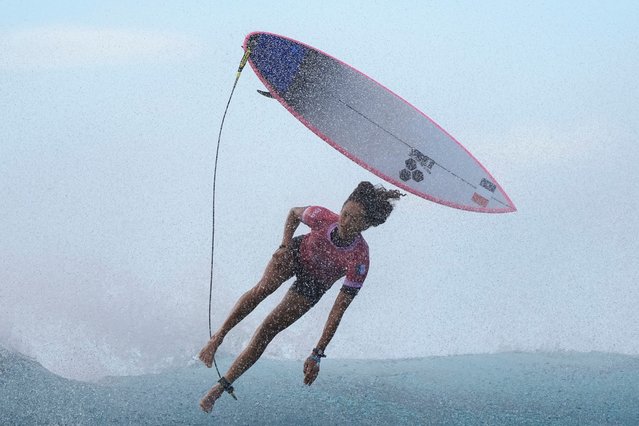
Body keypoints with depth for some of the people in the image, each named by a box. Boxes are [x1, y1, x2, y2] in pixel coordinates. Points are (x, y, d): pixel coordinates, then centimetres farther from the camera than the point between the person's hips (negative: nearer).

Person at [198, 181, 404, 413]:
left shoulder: (359, 261, -35)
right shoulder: (323, 218, -30)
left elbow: (338, 310, -31)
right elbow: (293, 213, -3)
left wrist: (317, 354, -31)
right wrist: (285, 245, -17)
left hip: (313, 286, -1)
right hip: (298, 253, 1)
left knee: (266, 332, -10)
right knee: (263, 288, -33)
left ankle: (220, 388, -4)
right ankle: (216, 340, -33)